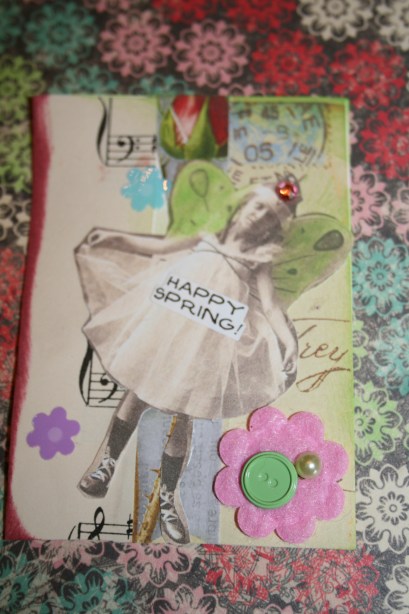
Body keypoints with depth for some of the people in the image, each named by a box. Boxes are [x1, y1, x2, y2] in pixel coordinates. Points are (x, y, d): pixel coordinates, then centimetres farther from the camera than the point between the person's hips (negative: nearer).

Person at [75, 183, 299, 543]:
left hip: (206, 338, -1)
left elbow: (269, 303, -3)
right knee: (138, 392, 7)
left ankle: (168, 498, 20)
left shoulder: (257, 261, 9)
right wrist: (115, 238, 5)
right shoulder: (204, 239, 13)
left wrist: (286, 335, -20)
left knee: (183, 414, 2)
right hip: (165, 323, 2)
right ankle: (107, 464, 27)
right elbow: (156, 247, 15)